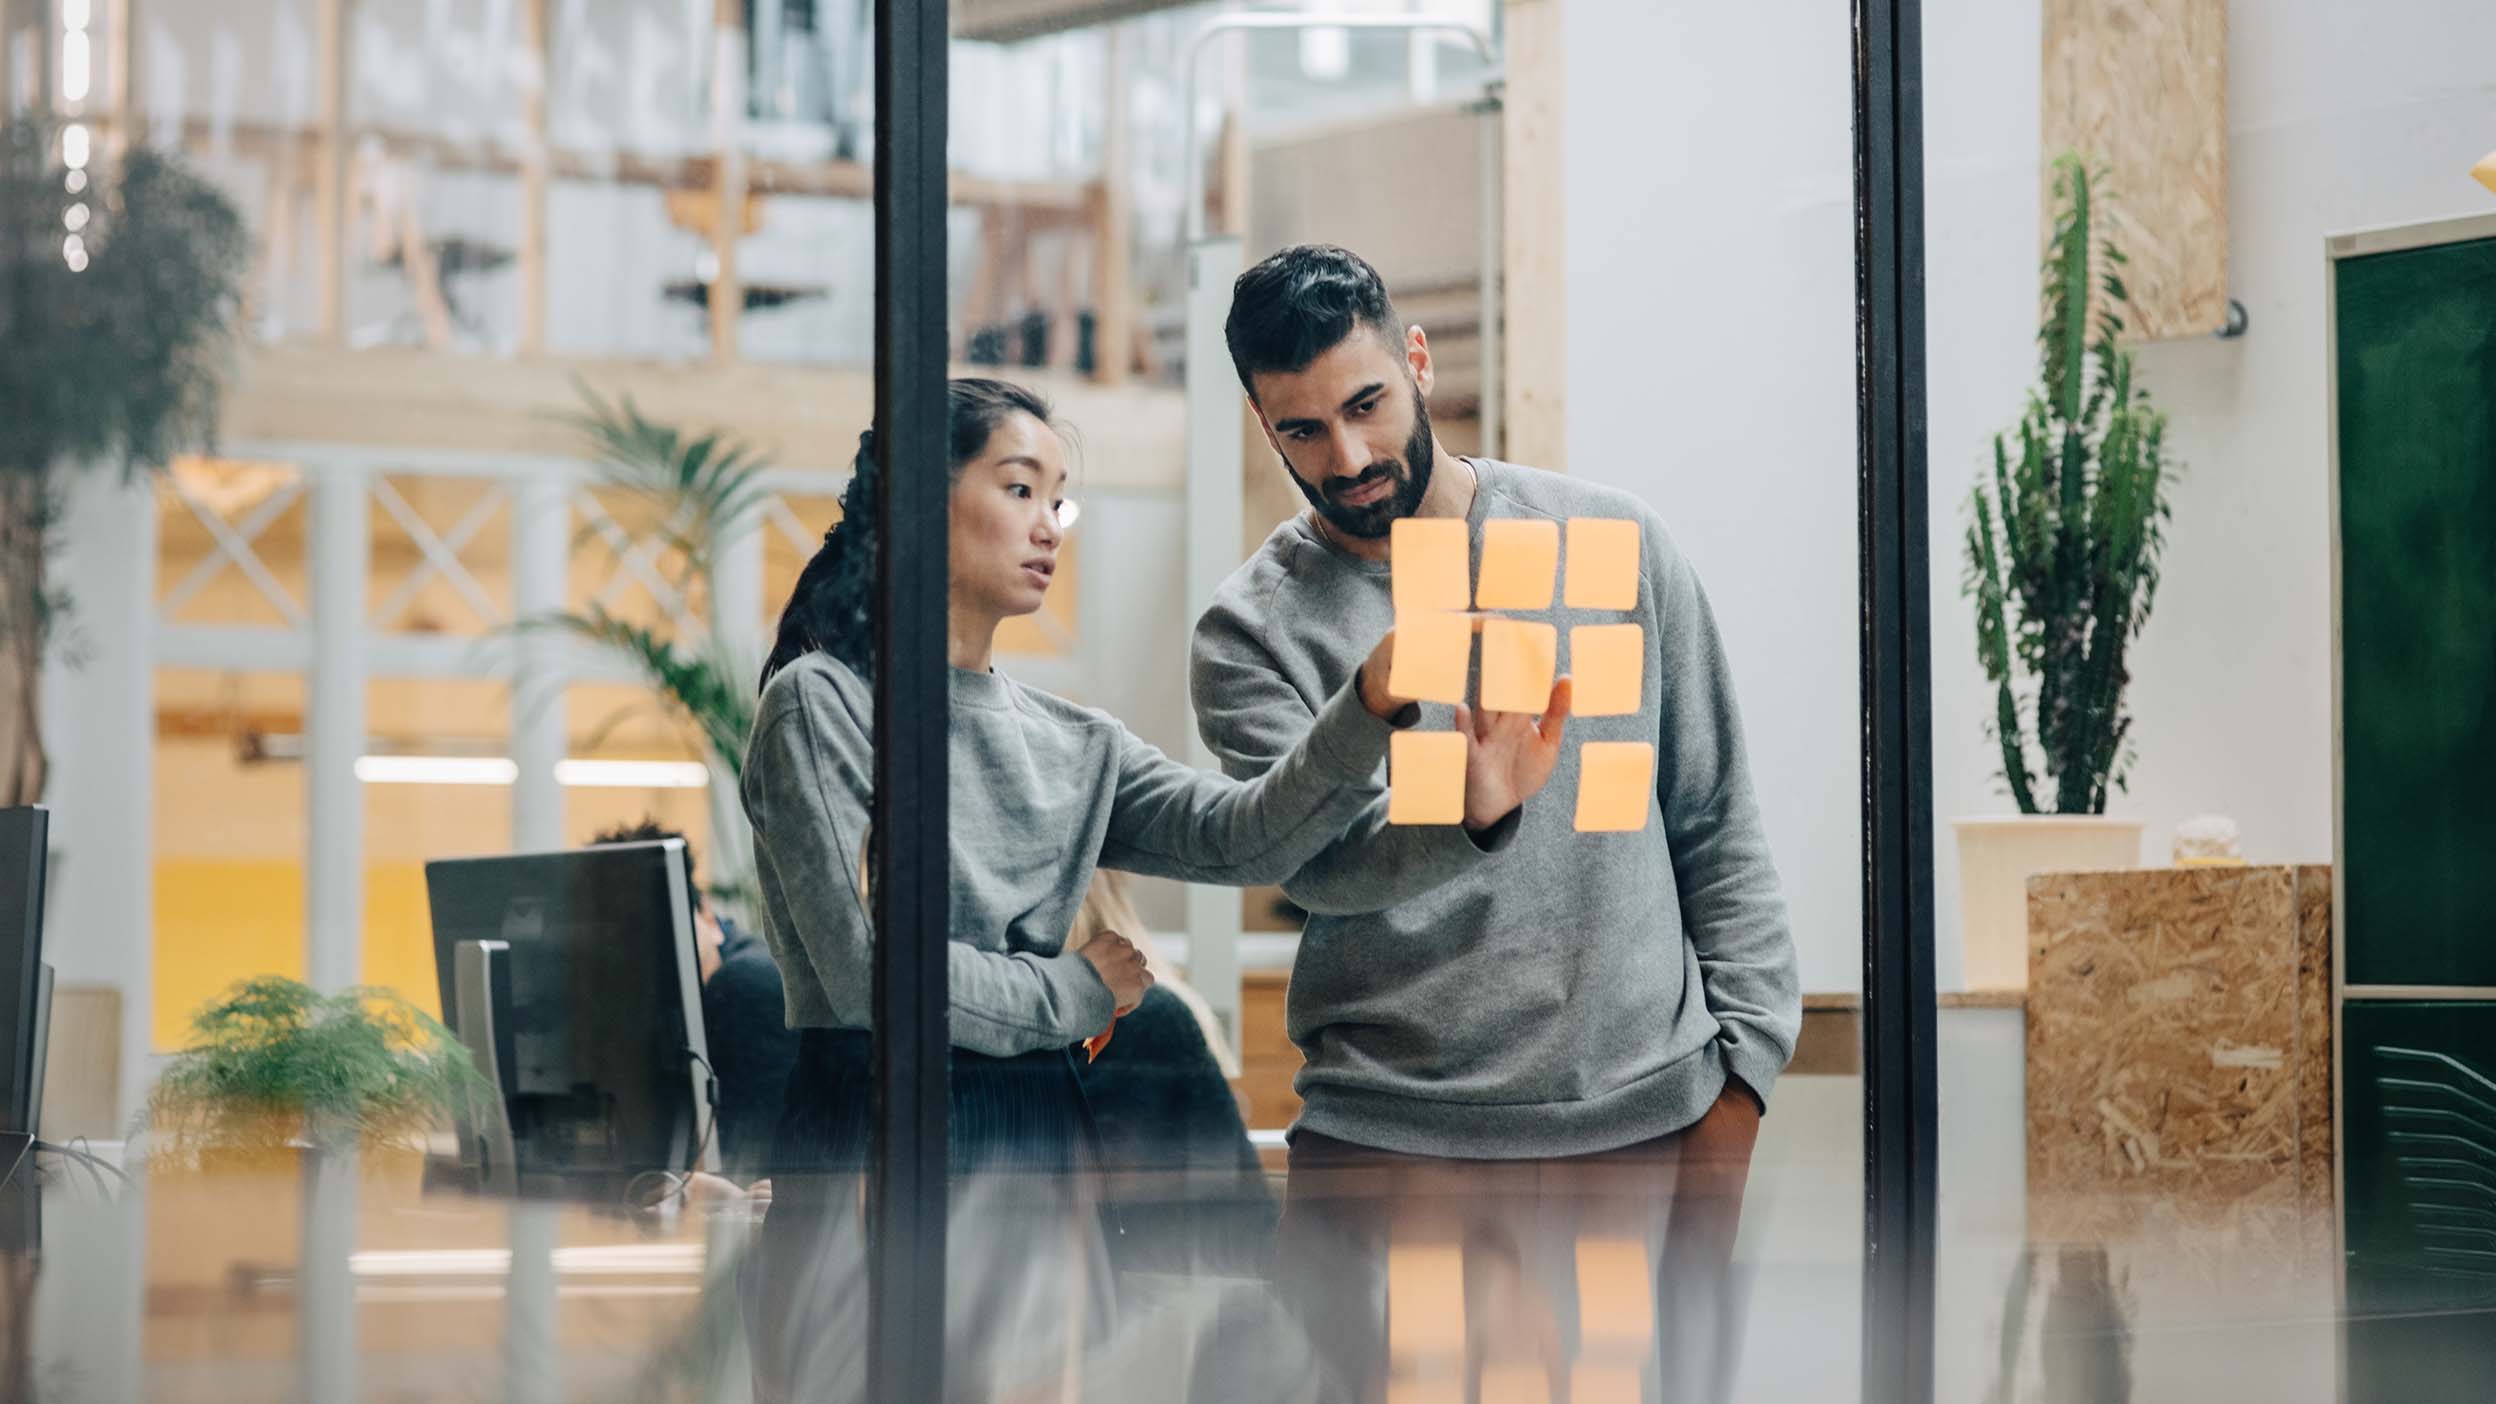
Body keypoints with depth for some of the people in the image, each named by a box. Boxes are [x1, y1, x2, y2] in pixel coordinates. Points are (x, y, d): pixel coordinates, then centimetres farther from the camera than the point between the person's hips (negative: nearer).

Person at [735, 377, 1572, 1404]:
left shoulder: (1072, 744, 15)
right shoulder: (823, 703, -4)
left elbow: (1244, 836, -2)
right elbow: (869, 967, -14)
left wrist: (1372, 704, -19)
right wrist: (1078, 993, -2)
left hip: (1041, 1134, 6)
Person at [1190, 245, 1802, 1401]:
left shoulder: (1612, 543, 8)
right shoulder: (1253, 632, 2)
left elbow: (1715, 825, 11)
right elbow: (1317, 862, -15)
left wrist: (1739, 1066, 3)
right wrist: (1468, 812, -35)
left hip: (1643, 1118, 1)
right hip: (1393, 1133, -1)